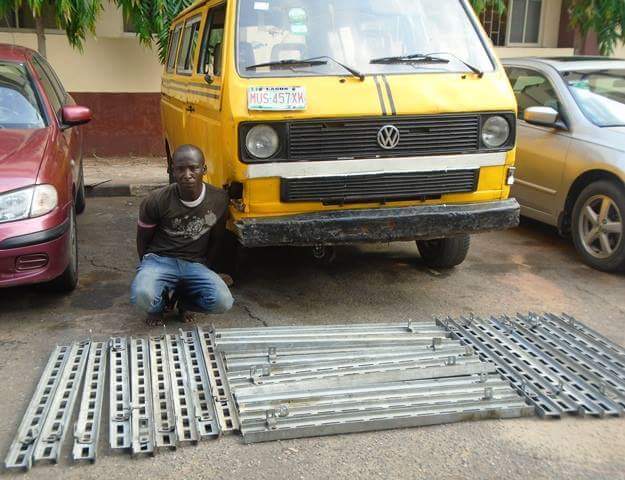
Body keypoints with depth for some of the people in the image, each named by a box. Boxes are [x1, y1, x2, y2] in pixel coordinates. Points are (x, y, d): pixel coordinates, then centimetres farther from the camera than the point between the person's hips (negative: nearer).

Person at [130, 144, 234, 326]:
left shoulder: (219, 199, -7)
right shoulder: (156, 201, -12)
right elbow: (142, 240, 4)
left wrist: (204, 272, 6)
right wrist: (150, 271, 5)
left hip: (195, 264, 2)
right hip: (159, 260, -2)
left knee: (223, 302, -25)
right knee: (142, 297, -34)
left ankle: (183, 299, 8)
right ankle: (158, 304, 6)